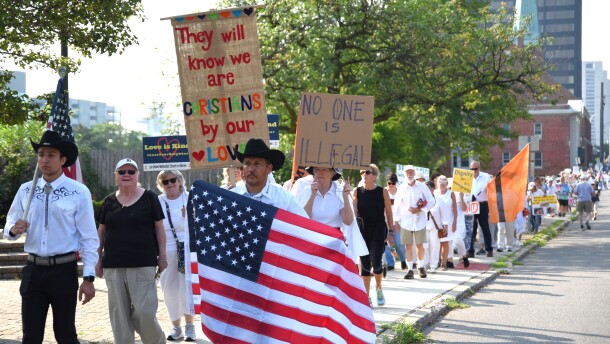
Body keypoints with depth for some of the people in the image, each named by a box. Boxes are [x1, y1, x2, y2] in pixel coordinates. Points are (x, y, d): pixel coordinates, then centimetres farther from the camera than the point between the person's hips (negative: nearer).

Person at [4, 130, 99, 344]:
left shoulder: (79, 192, -5)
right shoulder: (26, 190, 6)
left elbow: (89, 238, -4)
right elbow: (9, 226, 14)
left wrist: (88, 278, -8)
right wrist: (14, 230, -11)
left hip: (64, 271, -3)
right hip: (33, 270, 3)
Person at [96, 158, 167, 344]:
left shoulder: (149, 197, 1)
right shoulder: (109, 201, 9)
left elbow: (159, 228, 3)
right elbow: (101, 231, 14)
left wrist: (162, 256, 0)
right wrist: (98, 259, 11)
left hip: (143, 264, -3)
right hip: (113, 266, 3)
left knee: (144, 311, -7)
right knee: (119, 314, 5)